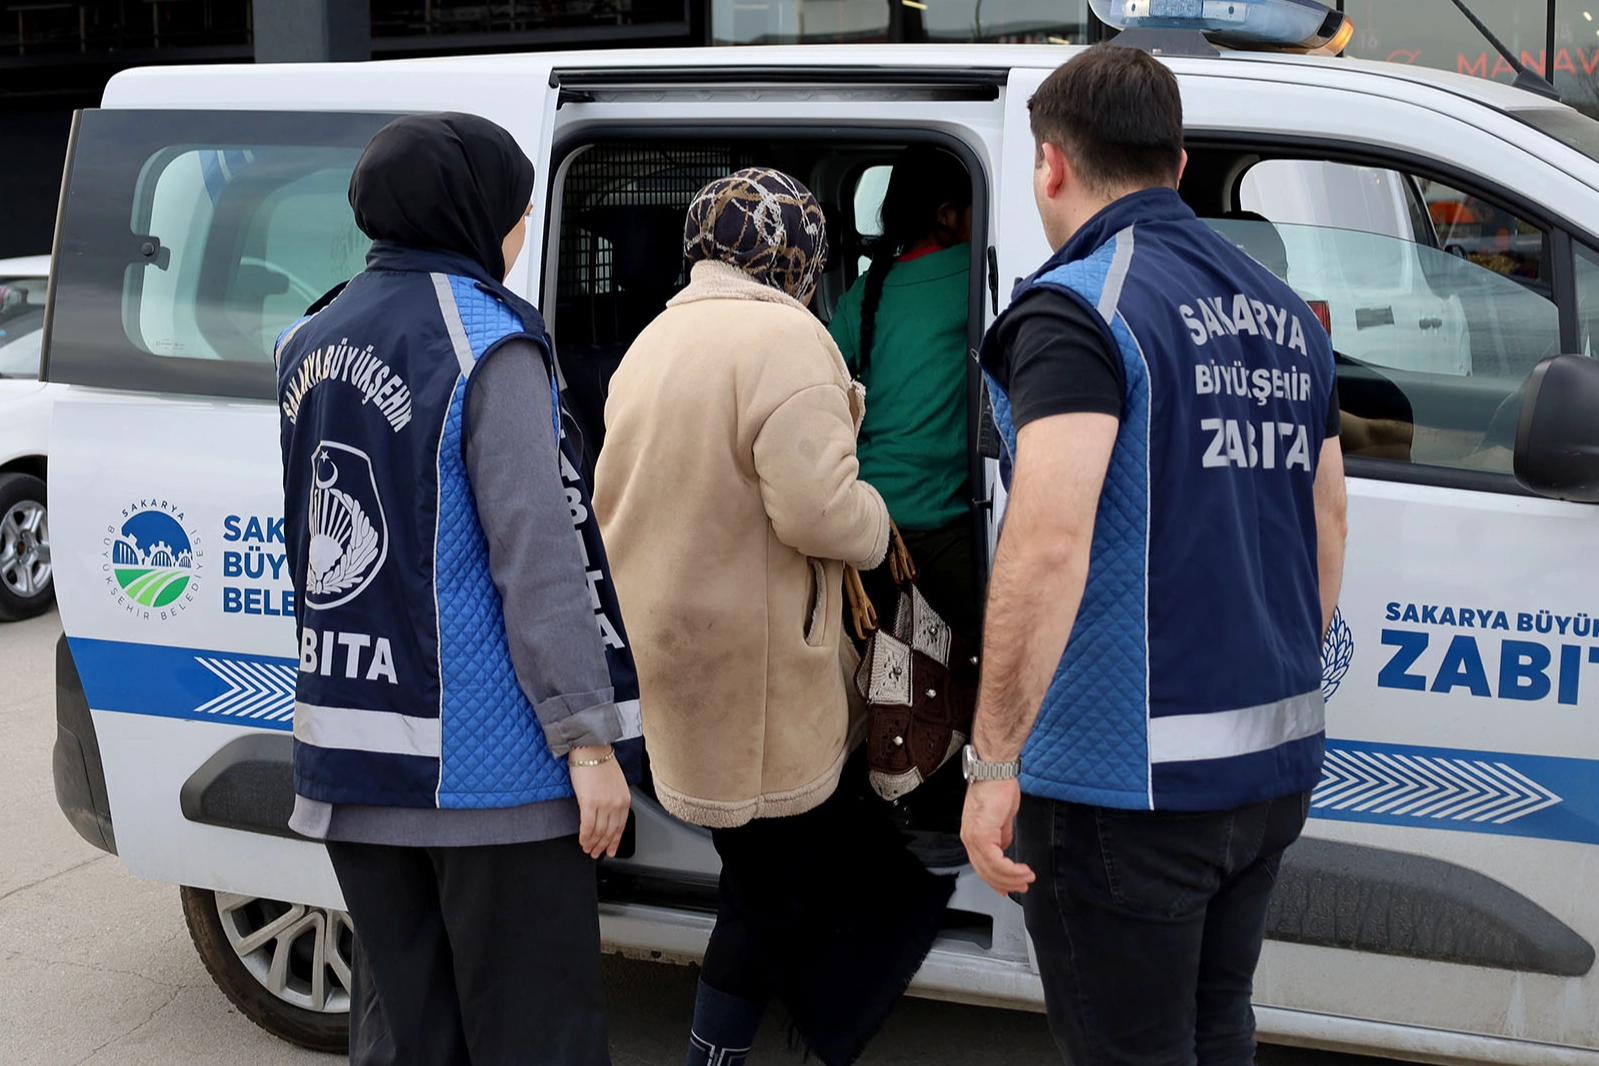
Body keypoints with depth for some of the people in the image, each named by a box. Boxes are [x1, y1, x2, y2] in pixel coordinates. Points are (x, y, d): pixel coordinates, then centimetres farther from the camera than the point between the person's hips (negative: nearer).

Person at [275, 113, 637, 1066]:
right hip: (486, 768, -7)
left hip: (353, 756, 7)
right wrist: (587, 737, -15)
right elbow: (537, 556, -18)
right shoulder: (486, 343, -12)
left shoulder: (312, 343, 11)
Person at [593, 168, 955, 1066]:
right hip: (758, 673, -9)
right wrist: (877, 520, -5)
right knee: (775, 892, 5)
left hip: (677, 647, 9)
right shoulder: (785, 337, -15)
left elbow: (616, 496, 20)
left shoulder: (653, 341, 15)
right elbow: (817, 507, -25)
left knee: (769, 884, 17)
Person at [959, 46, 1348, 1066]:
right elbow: (1328, 520, 19)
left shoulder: (1078, 307, -15)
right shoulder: (1285, 311, 12)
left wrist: (994, 760, -22)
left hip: (1129, 779, -8)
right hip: (1275, 760, 8)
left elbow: (1050, 544, -26)